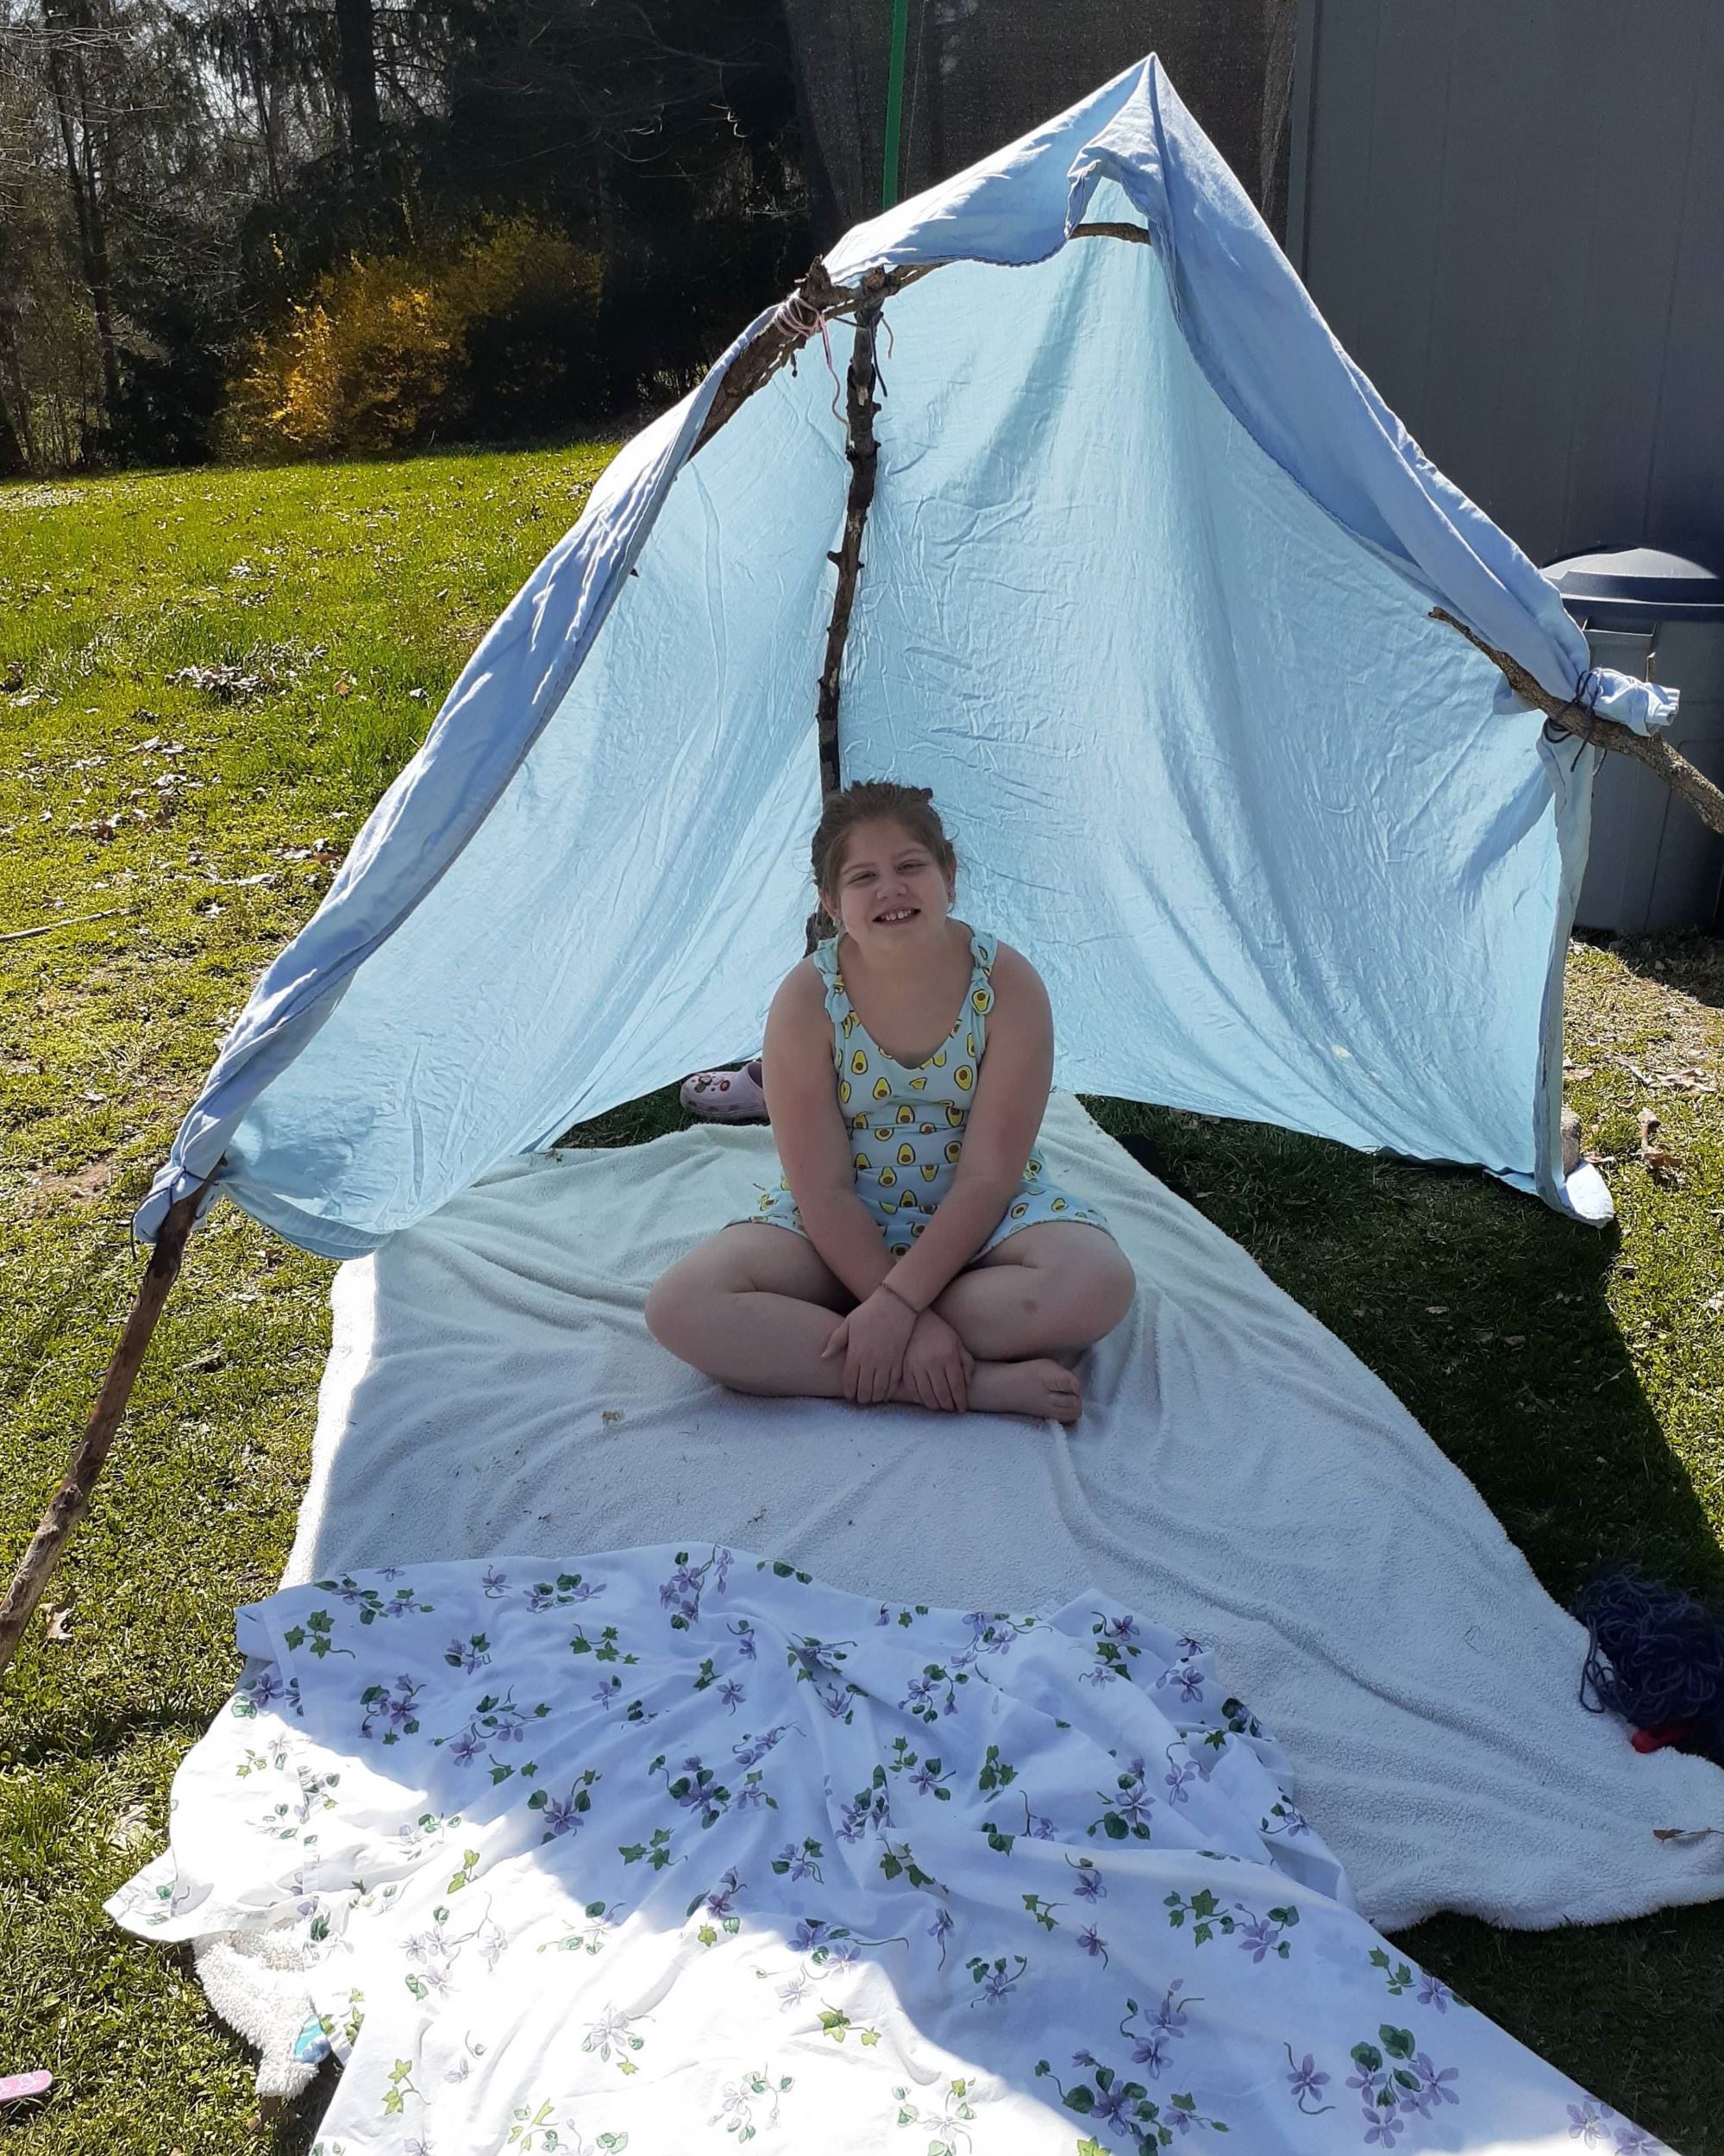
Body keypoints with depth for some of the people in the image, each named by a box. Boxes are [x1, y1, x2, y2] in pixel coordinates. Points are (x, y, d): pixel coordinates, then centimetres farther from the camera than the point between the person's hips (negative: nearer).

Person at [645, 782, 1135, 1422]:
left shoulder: (1007, 984, -16)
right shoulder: (807, 1000, -16)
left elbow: (988, 1175, -19)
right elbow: (823, 1190, -17)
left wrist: (899, 1301, -29)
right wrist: (909, 1321, -27)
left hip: (977, 1221, 0)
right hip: (842, 1228, 1)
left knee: (1099, 1282, -32)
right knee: (679, 1306, -26)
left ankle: (811, 1338, -24)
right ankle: (981, 1383, -29)